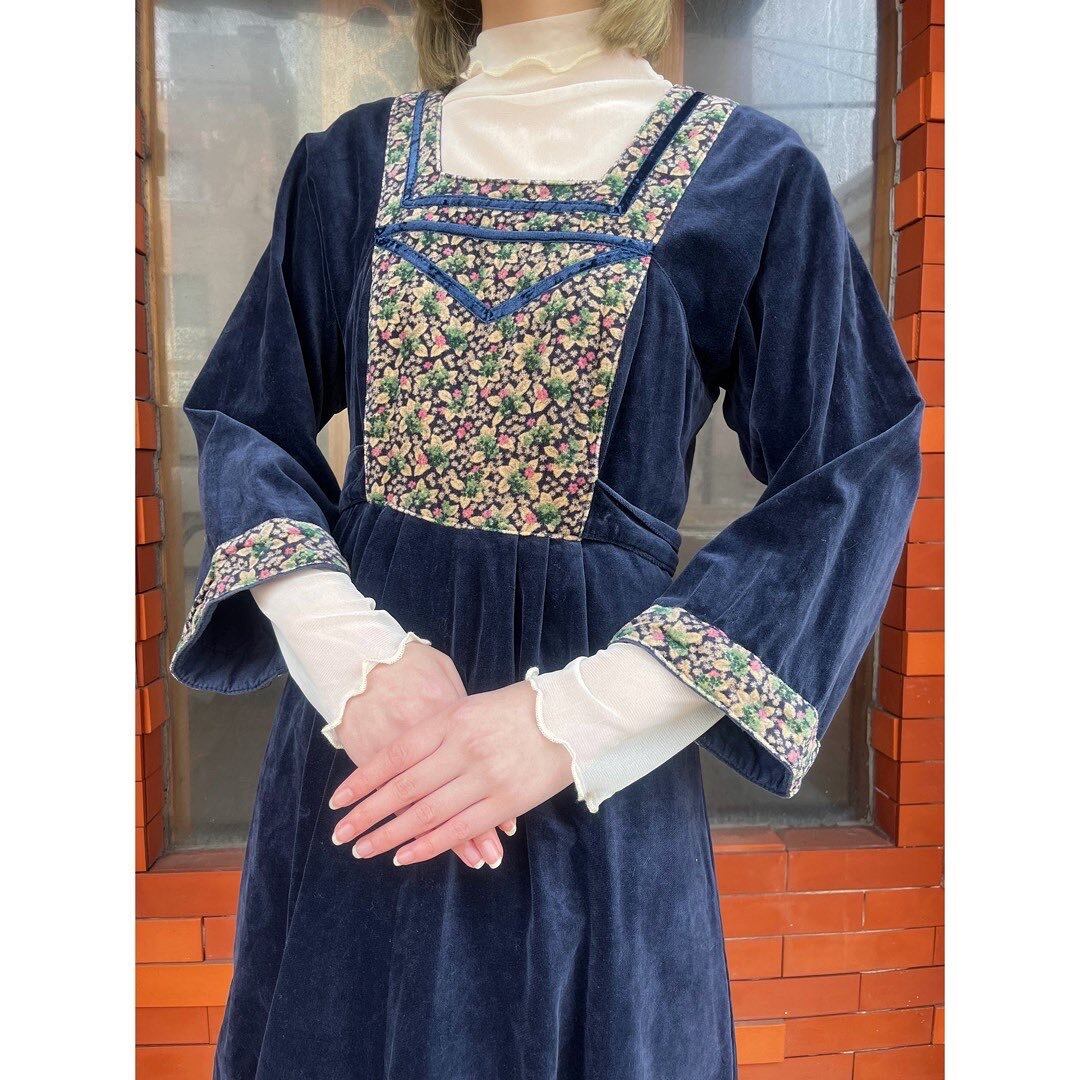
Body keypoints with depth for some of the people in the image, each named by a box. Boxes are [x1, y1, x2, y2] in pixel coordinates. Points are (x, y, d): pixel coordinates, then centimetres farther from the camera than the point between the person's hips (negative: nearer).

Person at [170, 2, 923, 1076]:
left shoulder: (752, 174, -1)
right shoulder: (352, 161, 8)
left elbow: (852, 483, -6)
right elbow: (243, 422, 6)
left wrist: (578, 717, -16)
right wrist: (349, 654, -14)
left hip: (599, 783, -2)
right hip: (357, 746, 3)